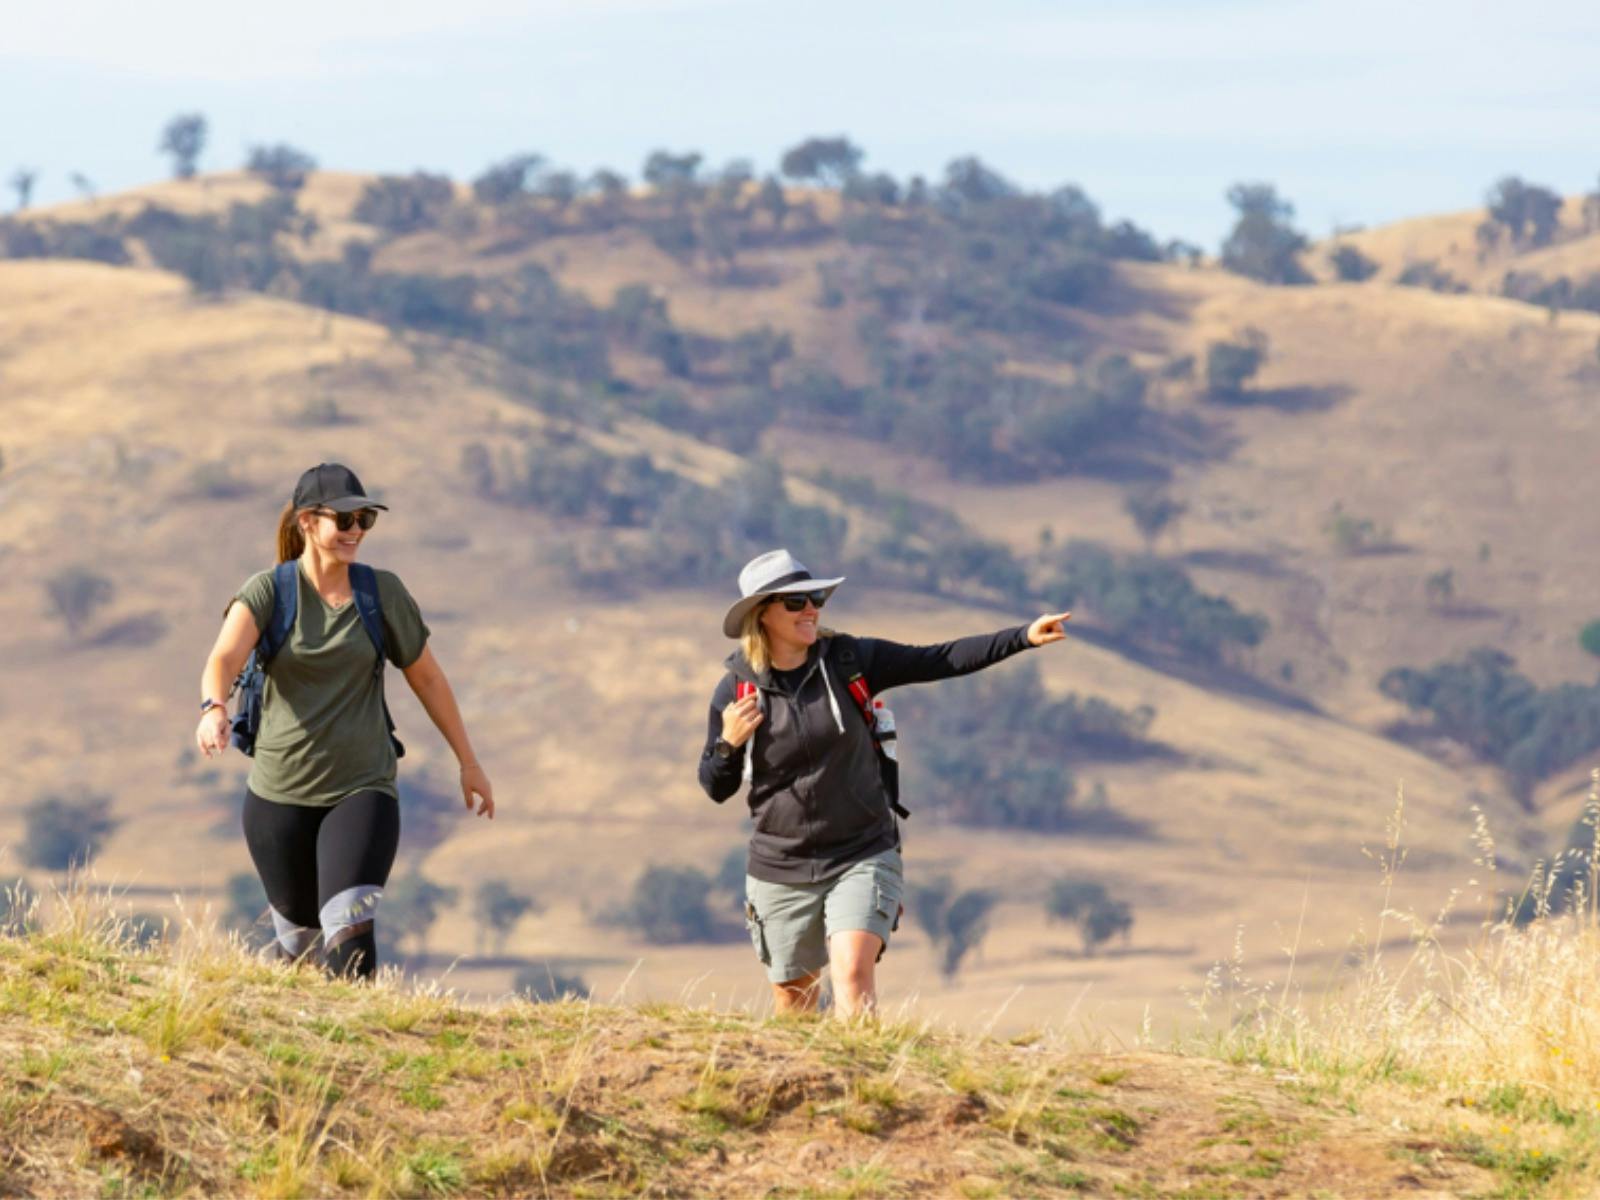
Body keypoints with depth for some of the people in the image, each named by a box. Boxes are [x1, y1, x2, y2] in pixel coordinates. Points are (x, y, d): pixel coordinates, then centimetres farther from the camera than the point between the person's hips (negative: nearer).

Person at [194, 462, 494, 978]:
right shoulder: (268, 591, -7)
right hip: (279, 795, 0)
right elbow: (224, 658, -24)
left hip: (362, 790, 0)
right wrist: (214, 710, -47)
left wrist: (469, 762, 16)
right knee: (300, 936, 13)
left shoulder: (383, 593, 0)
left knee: (348, 932, -20)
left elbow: (427, 677, 11)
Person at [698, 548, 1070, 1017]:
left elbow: (940, 661, -6)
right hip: (781, 869, 1)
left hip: (863, 857, -1)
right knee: (793, 997, 13)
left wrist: (1024, 637, -14)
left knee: (852, 973, -22)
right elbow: (716, 788, 3)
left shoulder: (850, 662, -5)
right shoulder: (736, 691, -5)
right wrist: (728, 744, -18)